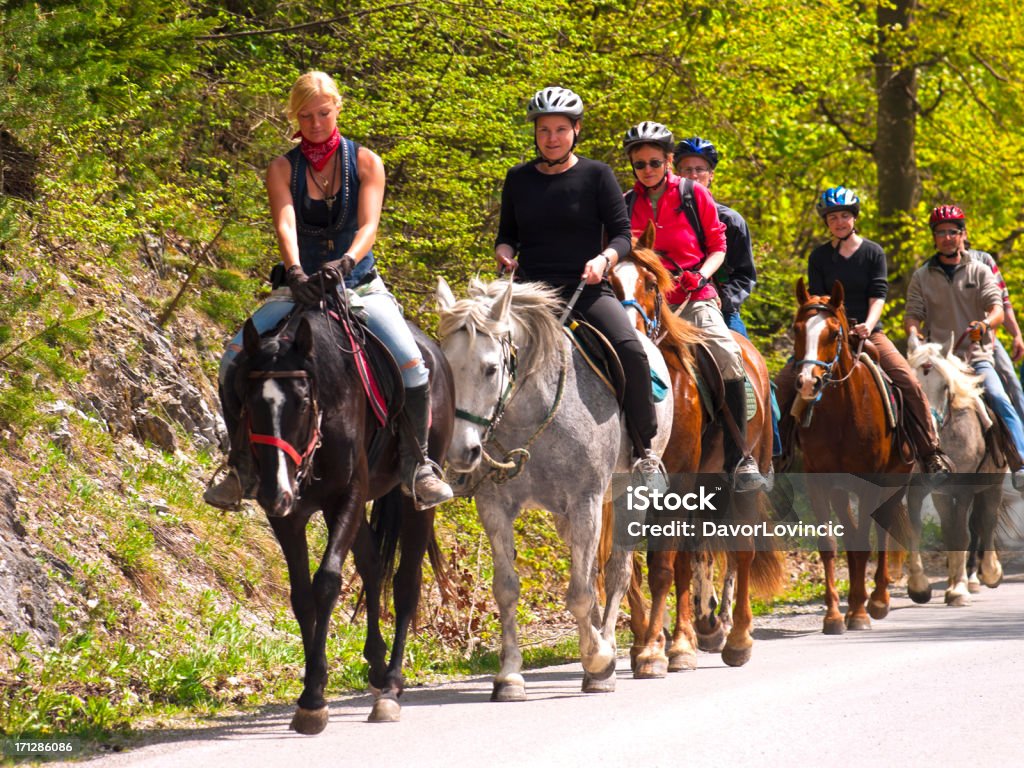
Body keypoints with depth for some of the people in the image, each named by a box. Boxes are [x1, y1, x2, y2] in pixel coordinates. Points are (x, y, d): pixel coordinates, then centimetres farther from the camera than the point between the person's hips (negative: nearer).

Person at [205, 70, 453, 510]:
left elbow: (368, 226, -14)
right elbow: (285, 224, -16)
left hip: (360, 284, -1)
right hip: (302, 287, 1)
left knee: (411, 363, -26)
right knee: (234, 361, -20)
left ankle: (416, 467, -10)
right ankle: (242, 468, -8)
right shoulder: (282, 169, 1)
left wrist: (345, 263, -36)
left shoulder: (364, 162, 0)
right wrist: (295, 273, -37)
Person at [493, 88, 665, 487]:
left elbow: (621, 232, 0)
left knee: (630, 349, -27)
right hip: (531, 286, 3)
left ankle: (646, 452, -16)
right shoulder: (518, 179, 11)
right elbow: (507, 234, 20)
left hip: (586, 286, -3)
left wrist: (603, 259, -20)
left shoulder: (596, 176, 3)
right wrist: (504, 253, -3)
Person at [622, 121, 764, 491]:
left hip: (694, 298, -2)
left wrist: (699, 277, -11)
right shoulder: (627, 205, 10)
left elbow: (717, 246, 7)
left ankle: (739, 459, -20)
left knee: (728, 356, -26)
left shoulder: (695, 195, 4)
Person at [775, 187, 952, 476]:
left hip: (868, 333, -1)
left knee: (909, 383, -20)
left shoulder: (873, 252, 3)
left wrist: (867, 325, -24)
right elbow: (816, 297, -1)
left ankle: (931, 452, -12)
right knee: (784, 383, -15)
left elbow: (878, 295, -6)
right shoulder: (819, 257, 6)